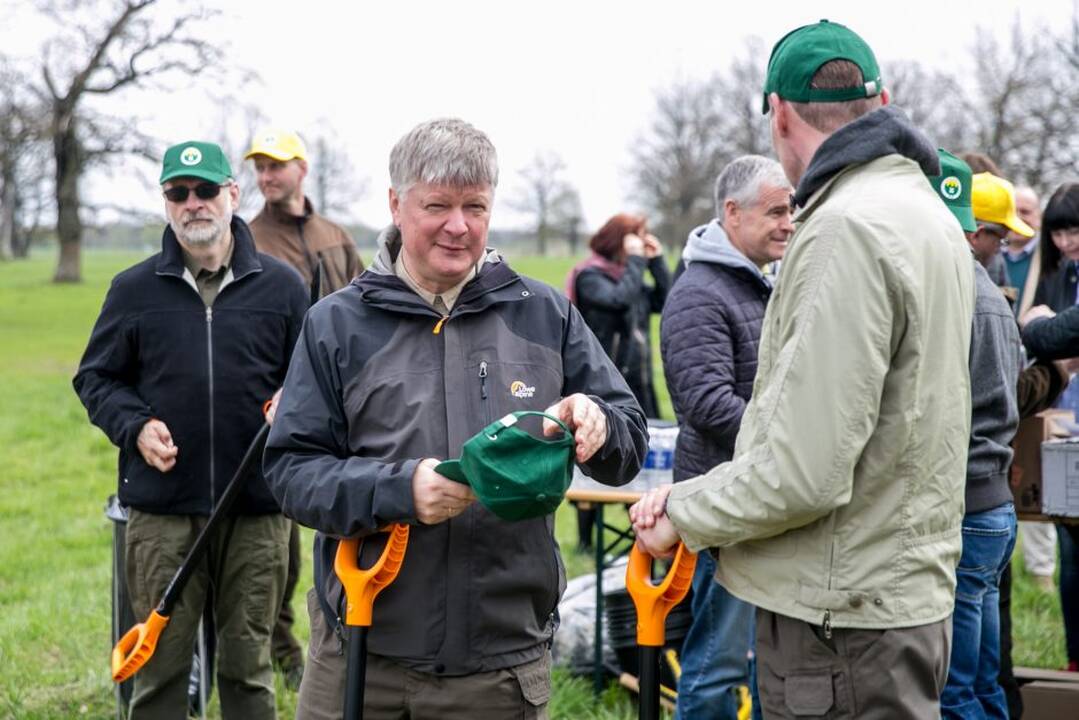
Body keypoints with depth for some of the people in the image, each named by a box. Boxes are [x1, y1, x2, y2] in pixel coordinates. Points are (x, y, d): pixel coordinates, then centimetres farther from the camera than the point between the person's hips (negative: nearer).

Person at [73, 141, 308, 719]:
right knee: (159, 665, 7)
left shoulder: (281, 285, 4)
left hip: (257, 507, 0)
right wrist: (134, 427, -7)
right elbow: (96, 377, 11)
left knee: (248, 666, 11)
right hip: (161, 510, 0)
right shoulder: (134, 289, 4)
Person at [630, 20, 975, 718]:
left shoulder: (847, 228, -19)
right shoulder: (930, 213, 13)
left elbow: (804, 473, -23)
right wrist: (690, 495, 11)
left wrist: (681, 514, -8)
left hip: (845, 621, -9)